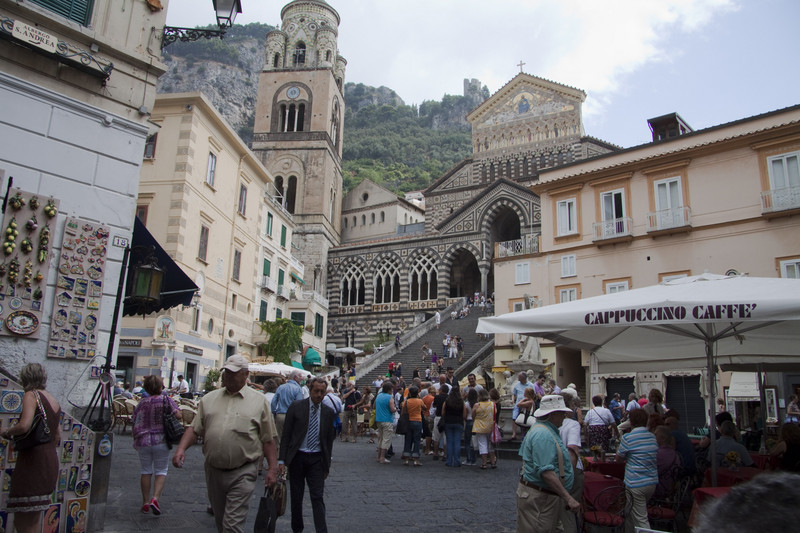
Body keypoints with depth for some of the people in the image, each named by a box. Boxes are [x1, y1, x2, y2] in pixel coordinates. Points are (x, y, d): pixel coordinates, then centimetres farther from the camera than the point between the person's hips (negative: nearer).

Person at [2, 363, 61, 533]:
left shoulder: (31, 395, -7)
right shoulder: (54, 400, 16)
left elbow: (24, 425, -24)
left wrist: (7, 432, -5)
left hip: (32, 462, -8)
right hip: (51, 460, 8)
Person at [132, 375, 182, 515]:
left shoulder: (141, 403, 3)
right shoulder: (166, 400, -5)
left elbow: (135, 424, 6)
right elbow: (178, 415, -15)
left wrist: (136, 440, 18)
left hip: (143, 441, 2)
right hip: (161, 441, -2)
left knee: (146, 471, 14)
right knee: (161, 471, 8)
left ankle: (145, 502, 18)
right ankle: (155, 498, -10)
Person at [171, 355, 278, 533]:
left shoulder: (259, 400, -1)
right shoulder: (209, 399, 9)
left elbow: (268, 439, 0)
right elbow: (194, 428, 8)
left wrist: (273, 468, -4)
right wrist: (181, 448, -9)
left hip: (242, 473, -4)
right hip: (213, 470, 4)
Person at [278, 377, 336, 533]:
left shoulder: (328, 412, 2)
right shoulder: (296, 407, -5)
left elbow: (329, 439, 9)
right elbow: (286, 435, -3)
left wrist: (327, 465, 9)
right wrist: (281, 460, -8)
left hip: (317, 459, 1)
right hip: (297, 457, 0)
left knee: (317, 497, -5)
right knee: (296, 497, 10)